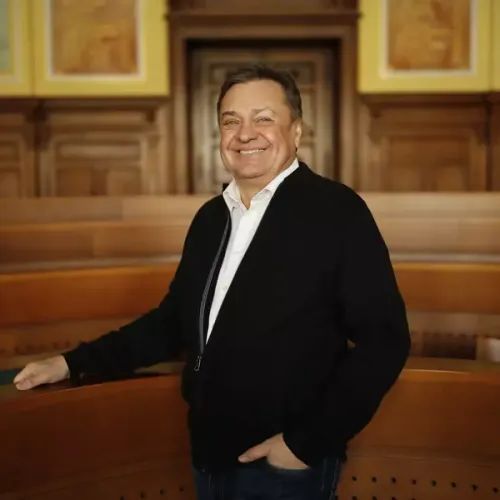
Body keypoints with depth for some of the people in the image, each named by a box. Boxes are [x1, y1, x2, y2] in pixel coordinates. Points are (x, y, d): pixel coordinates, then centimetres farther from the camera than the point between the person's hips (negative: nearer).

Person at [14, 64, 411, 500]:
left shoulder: (337, 211, -12)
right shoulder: (210, 217, 8)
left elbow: (383, 340, -15)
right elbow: (175, 320, 13)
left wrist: (306, 443, -17)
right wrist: (75, 362, 6)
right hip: (210, 459, 7)